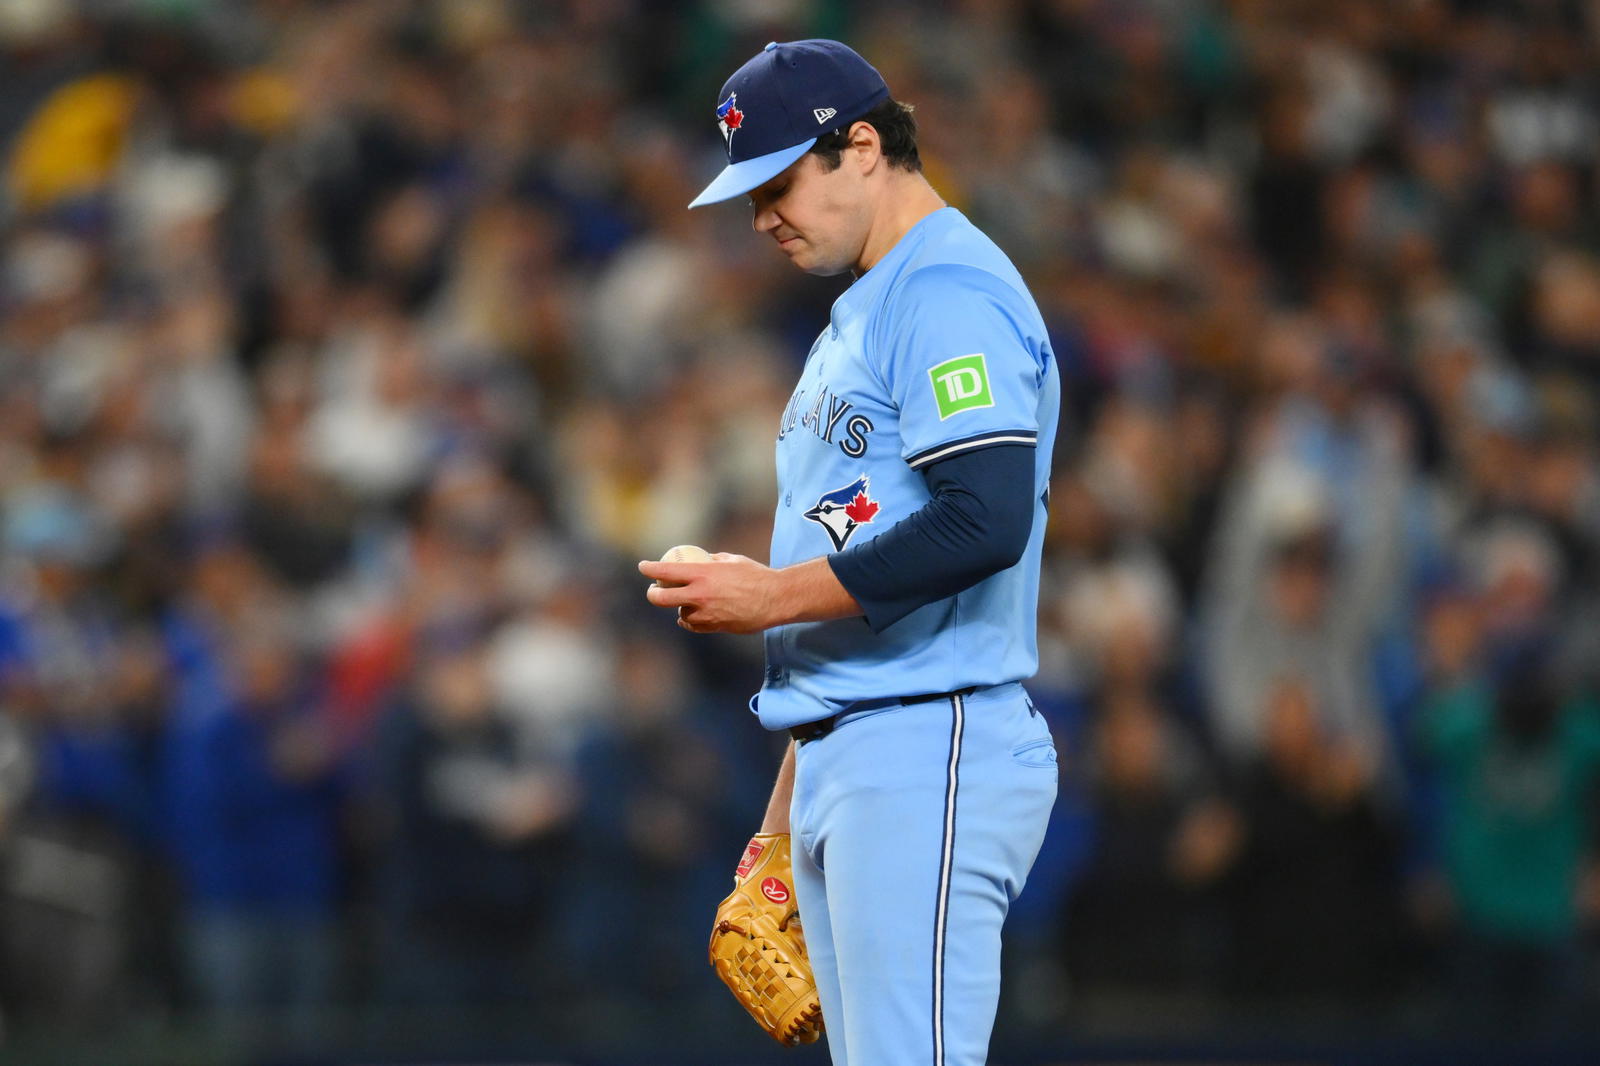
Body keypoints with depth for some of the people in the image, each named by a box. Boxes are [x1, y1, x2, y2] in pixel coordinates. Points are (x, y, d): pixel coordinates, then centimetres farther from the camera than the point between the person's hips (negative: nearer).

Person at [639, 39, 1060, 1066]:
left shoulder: (951, 293, -10)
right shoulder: (859, 313, 23)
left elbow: (984, 523, -22)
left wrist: (773, 596, -14)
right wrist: (794, 789, 23)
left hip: (930, 759, -10)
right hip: (839, 766, 10)